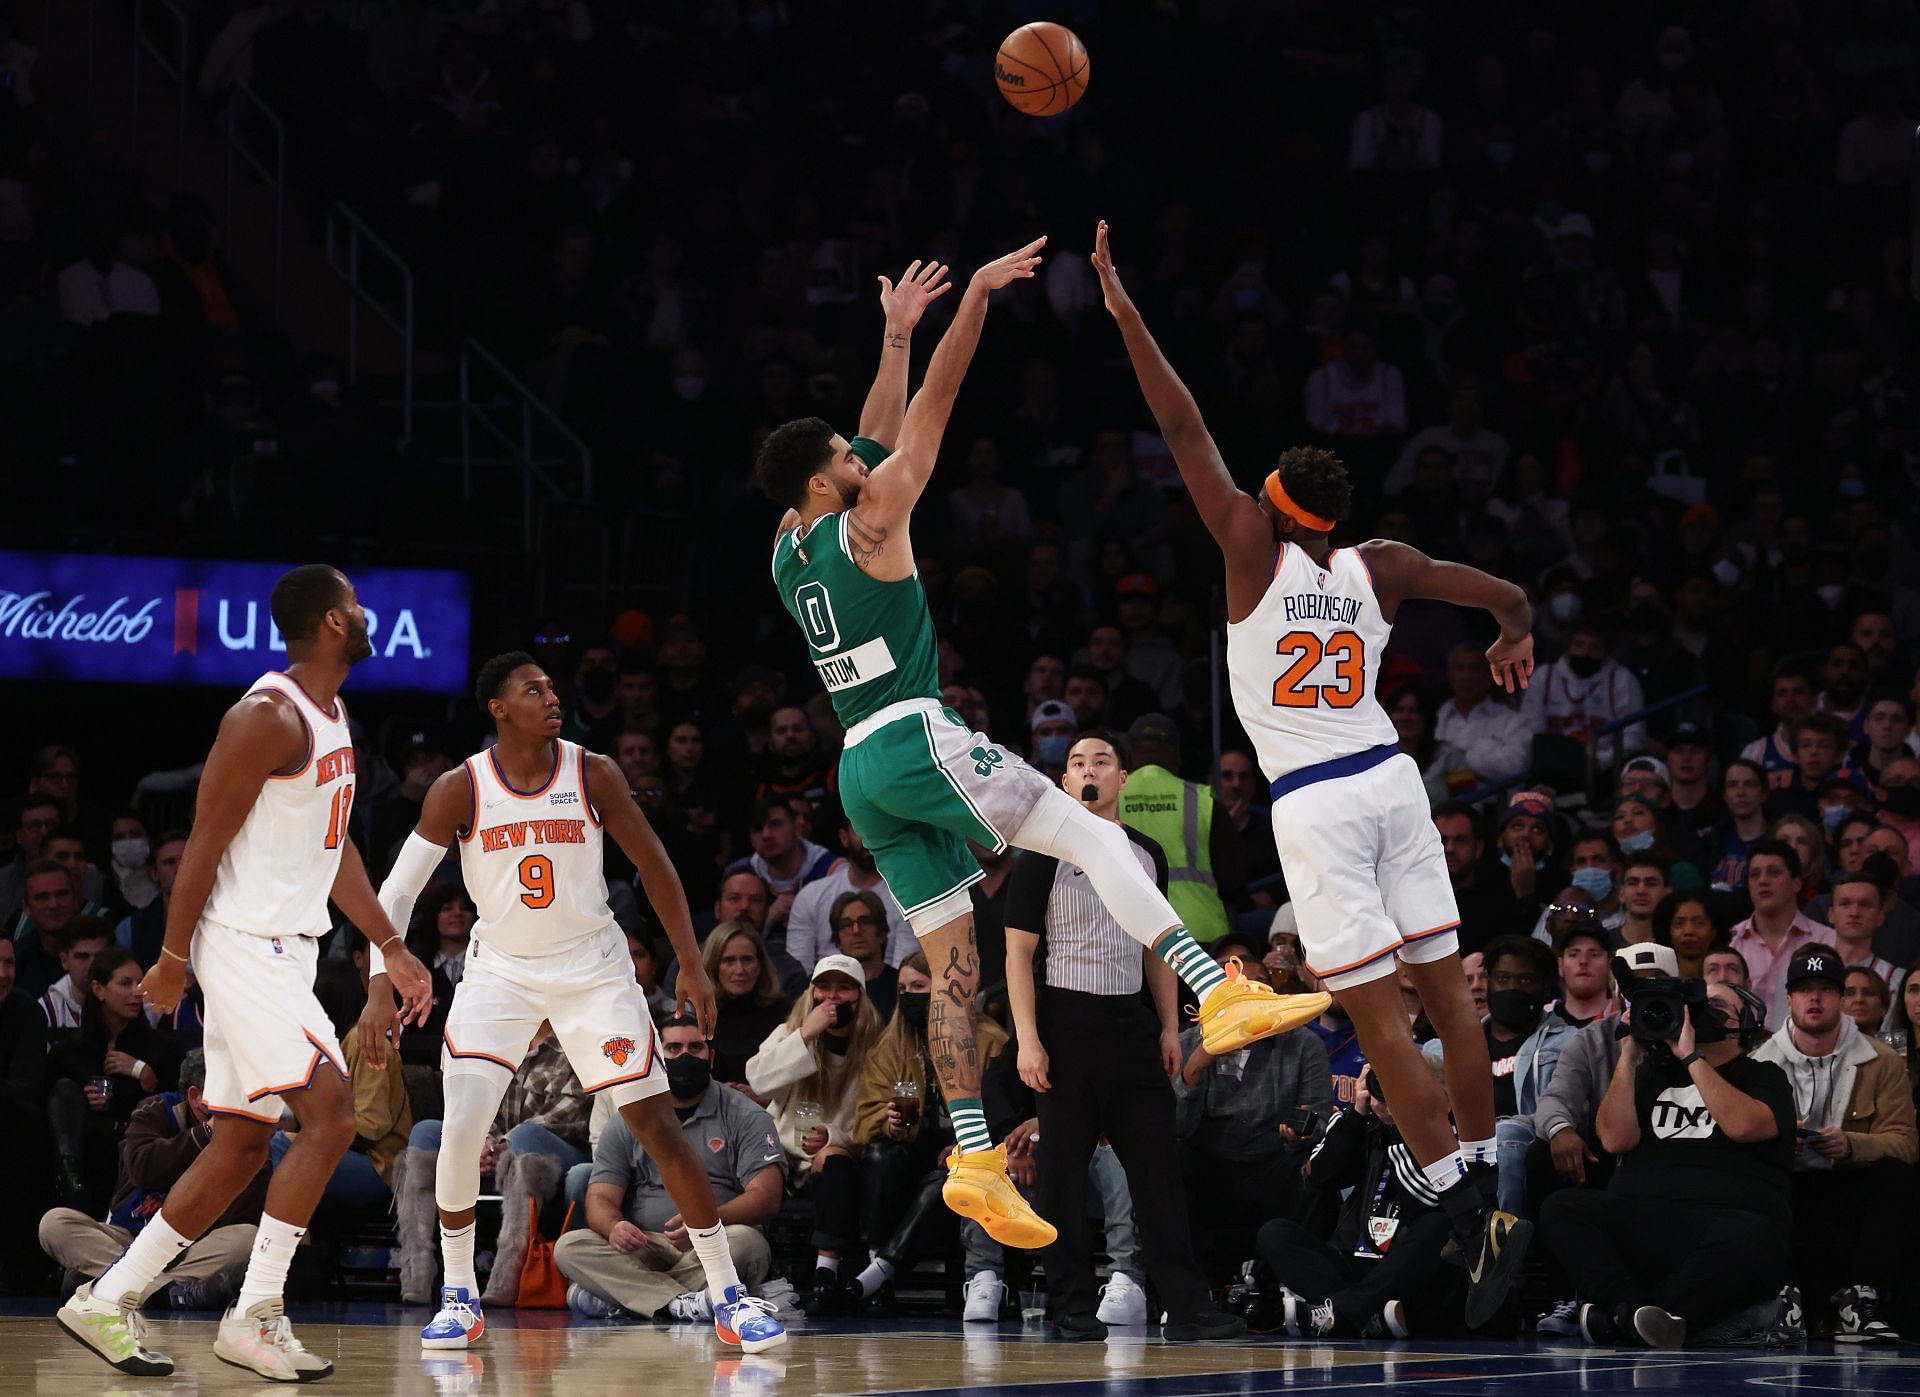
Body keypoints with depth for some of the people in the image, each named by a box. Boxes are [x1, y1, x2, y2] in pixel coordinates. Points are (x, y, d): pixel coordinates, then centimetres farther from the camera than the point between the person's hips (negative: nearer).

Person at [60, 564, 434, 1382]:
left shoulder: (332, 716, 14)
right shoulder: (268, 716, -17)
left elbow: (335, 847, 22)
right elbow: (205, 842, -16)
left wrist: (392, 948, 20)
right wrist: (173, 960, -15)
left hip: (287, 948, 10)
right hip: (244, 943, -10)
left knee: (242, 1145, 10)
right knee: (329, 1115, -15)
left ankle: (107, 1302, 15)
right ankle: (253, 1320, -11)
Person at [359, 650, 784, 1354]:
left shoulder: (593, 774, -11)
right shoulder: (461, 790, -13)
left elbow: (653, 866, -1)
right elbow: (397, 892, -10)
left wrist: (692, 966, -5)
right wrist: (381, 989, -21)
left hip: (594, 970, 0)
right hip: (500, 972, 0)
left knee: (657, 1125, -5)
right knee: (459, 1131, -15)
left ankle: (728, 1296, 1)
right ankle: (459, 1297, 4)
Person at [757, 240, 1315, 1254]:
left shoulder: (790, 549, 16)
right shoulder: (865, 523, -6)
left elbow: (883, 434, 29)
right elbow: (933, 407, -8)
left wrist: (896, 333, 33)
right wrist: (978, 295, -5)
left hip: (861, 771, 8)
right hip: (915, 740, -8)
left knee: (955, 965, 6)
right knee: (1095, 837, -13)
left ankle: (974, 1160, -3)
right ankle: (1218, 994, -29)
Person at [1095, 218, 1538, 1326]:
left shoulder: (1256, 551, -3)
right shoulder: (1383, 567, 6)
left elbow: (1185, 428, -4)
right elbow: (1508, 597, 10)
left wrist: (1125, 314, 0)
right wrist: (1515, 637, 34)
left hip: (1312, 805, -5)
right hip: (1390, 779, 5)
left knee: (1378, 1016, -7)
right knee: (1446, 989, 10)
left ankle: (1474, 1213, -16)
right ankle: (1482, 1185, 14)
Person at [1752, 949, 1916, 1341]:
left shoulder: (1880, 1062, 4)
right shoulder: (1762, 1062, 5)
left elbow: (1904, 1142, -6)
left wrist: (1851, 1145, -26)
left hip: (1850, 1188, 1)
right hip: (1786, 1190, -1)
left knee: (1895, 1176, -32)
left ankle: (1858, 1298, -39)